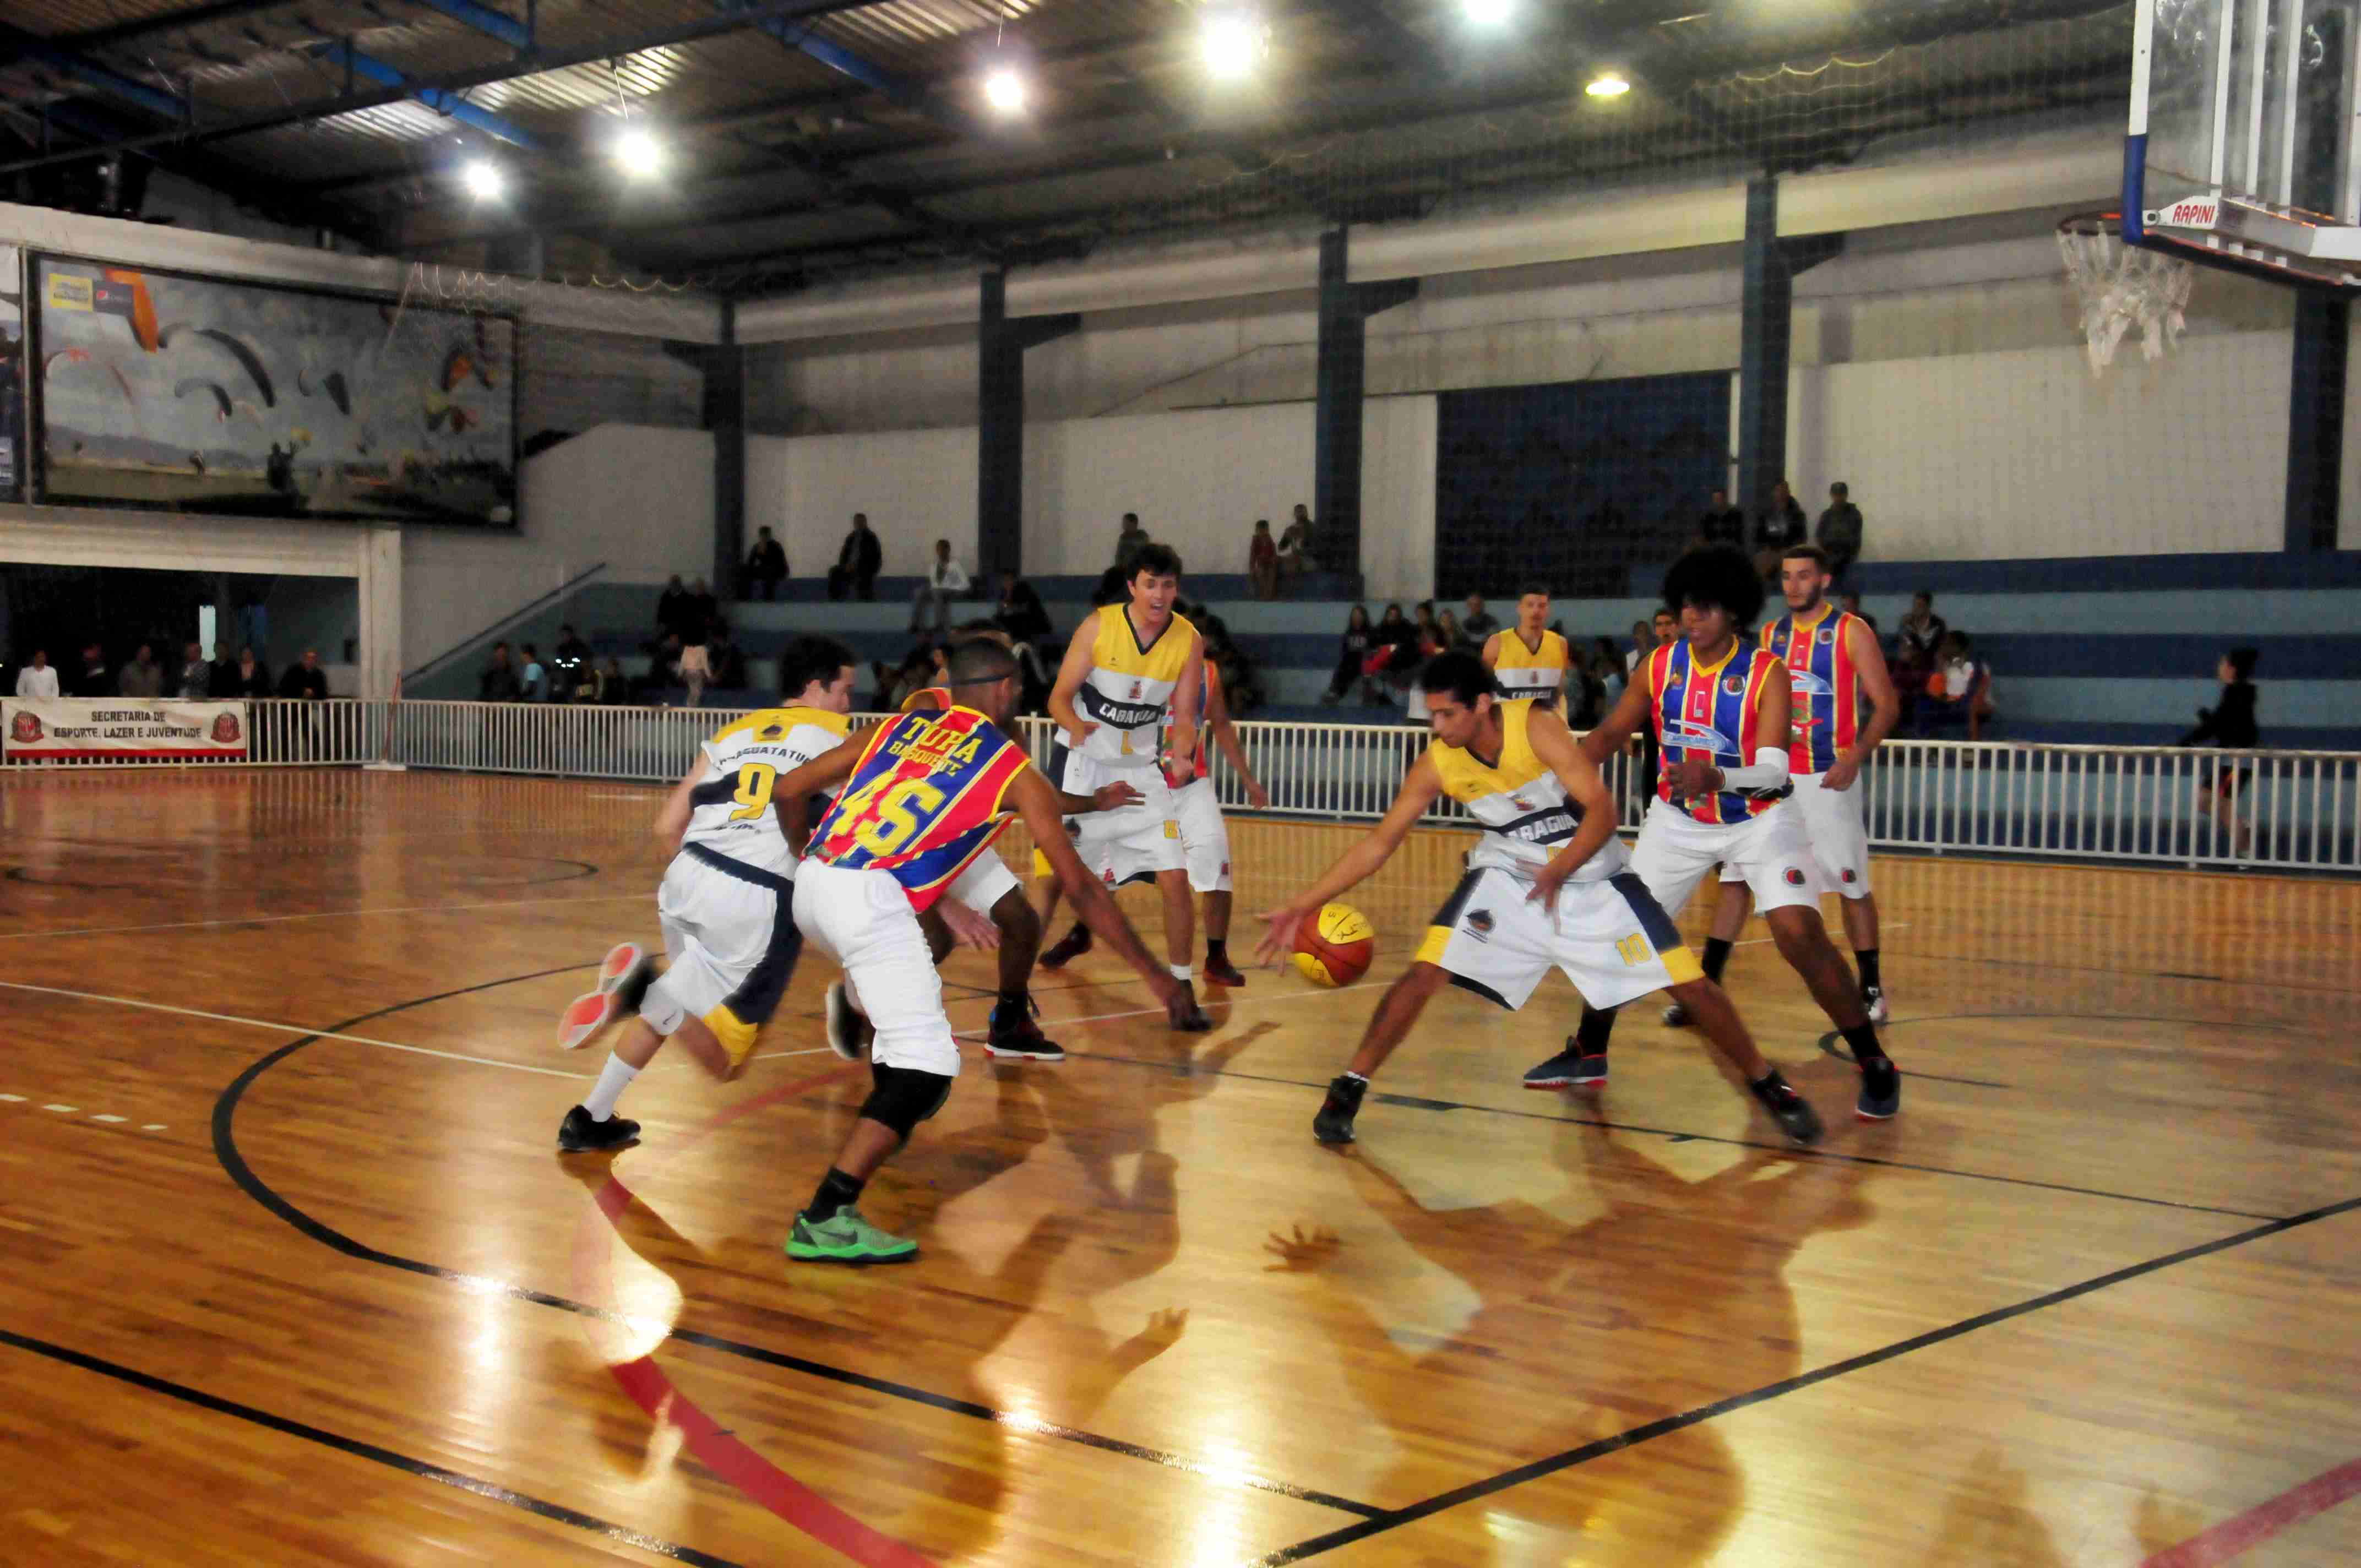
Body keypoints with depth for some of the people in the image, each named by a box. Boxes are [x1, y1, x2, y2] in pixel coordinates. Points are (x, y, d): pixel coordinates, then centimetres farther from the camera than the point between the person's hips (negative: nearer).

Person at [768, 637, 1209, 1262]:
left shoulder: (898, 729, 24)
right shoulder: (1014, 771, 12)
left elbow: (789, 791, 23)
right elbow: (1081, 889, 13)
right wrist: (1156, 975, 19)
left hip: (811, 884, 7)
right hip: (871, 899, -7)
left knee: (892, 1000, 35)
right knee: (927, 1063, -8)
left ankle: (892, 1113, 57)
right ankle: (826, 1218, -20)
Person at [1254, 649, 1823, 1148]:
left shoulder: (1536, 727, -25)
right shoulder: (1436, 763, -16)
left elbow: (1602, 810, -26)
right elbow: (1379, 843, -12)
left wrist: (1559, 872, -40)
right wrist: (1304, 904, -19)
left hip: (1593, 875, -2)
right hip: (1507, 875, 2)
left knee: (1692, 984, -3)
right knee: (1425, 972, -17)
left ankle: (1766, 1083, 20)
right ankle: (1348, 1089, -3)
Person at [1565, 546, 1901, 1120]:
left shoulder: (1766, 674, -20)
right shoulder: (1661, 665, -9)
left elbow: (1773, 771, -28)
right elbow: (1612, 732, 0)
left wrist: (1717, 778, -47)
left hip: (1760, 819, -4)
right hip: (1680, 818, 4)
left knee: (1800, 934, -19)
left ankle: (1874, 1066, -4)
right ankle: (1588, 1052, 20)